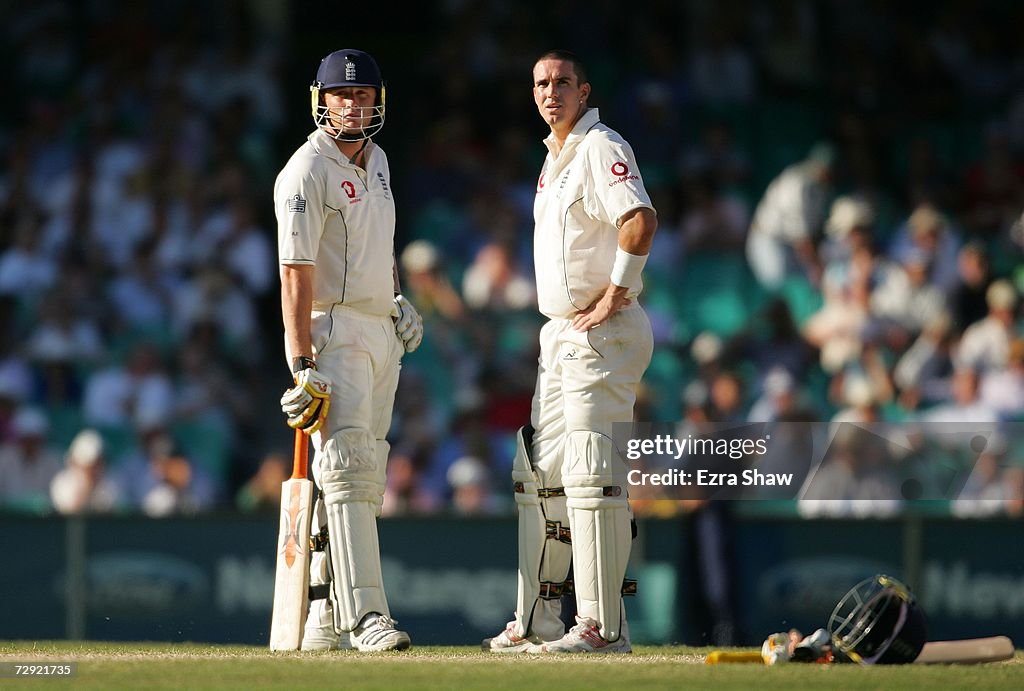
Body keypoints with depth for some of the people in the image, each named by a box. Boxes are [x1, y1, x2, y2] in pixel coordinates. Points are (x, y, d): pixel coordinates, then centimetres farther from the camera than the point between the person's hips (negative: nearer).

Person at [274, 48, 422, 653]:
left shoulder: (376, 160, 14)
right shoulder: (307, 172, -13)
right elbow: (297, 273, -19)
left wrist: (401, 299, 15)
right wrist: (304, 366, -27)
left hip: (383, 332, 9)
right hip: (331, 331, -9)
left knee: (365, 475, 8)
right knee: (348, 466, -18)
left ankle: (324, 618, 14)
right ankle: (366, 616, -27)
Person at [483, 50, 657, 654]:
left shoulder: (601, 149, -12)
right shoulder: (555, 158, 19)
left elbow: (641, 220, -28)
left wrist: (614, 297, -22)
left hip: (602, 333, -11)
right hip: (561, 333, 11)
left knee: (592, 473, -12)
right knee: (539, 472, 11)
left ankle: (603, 625, -12)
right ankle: (537, 622, 16)